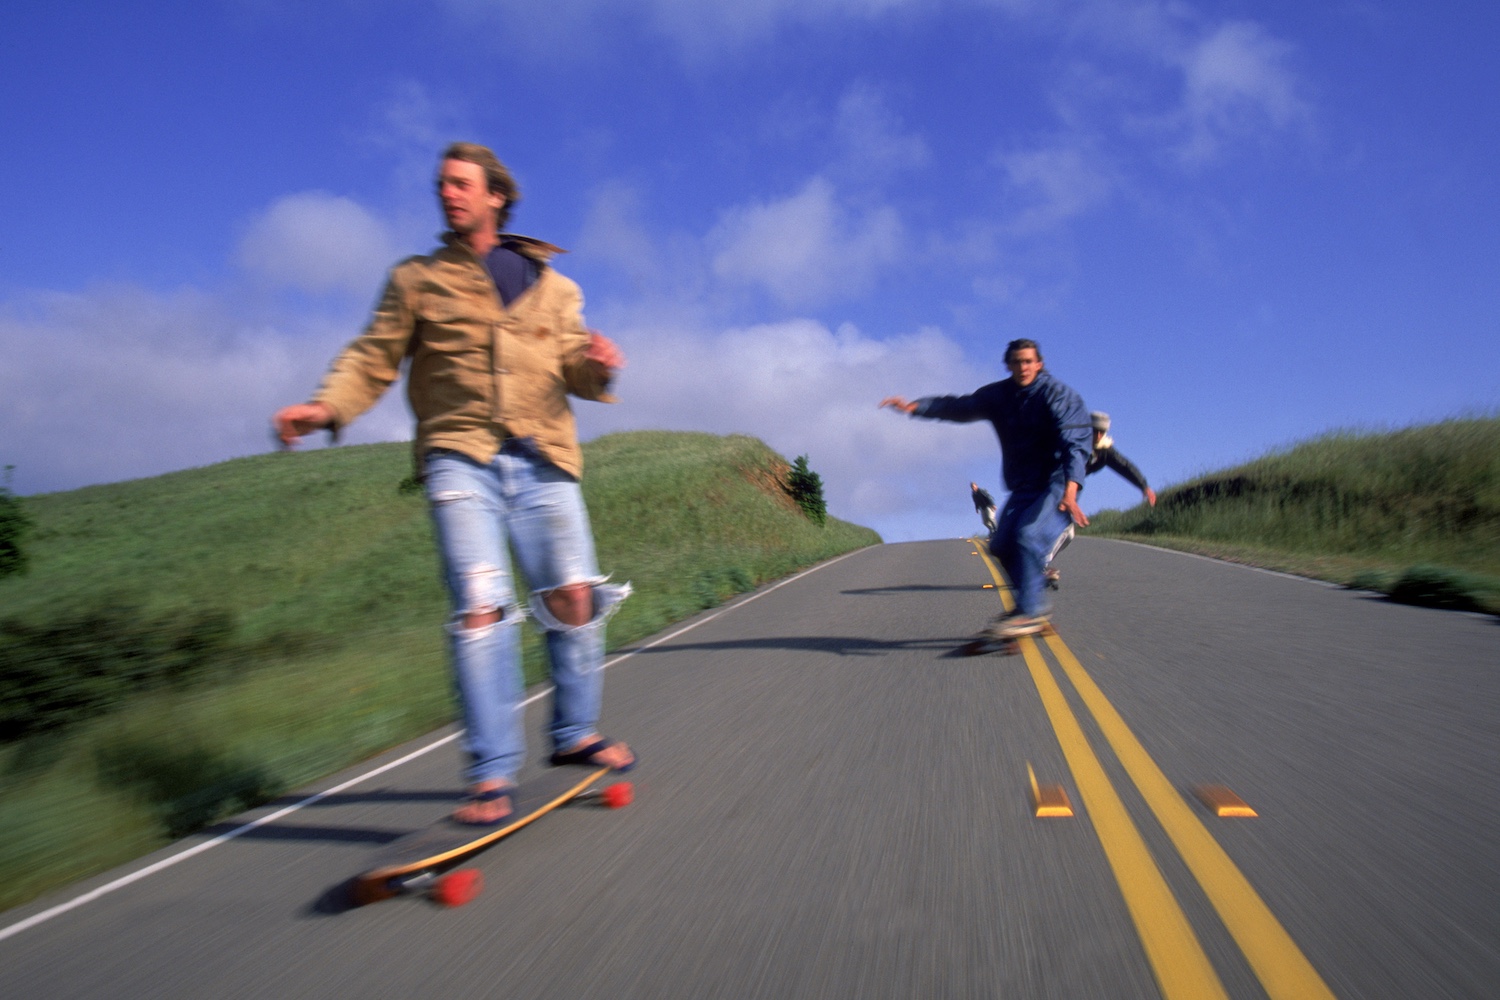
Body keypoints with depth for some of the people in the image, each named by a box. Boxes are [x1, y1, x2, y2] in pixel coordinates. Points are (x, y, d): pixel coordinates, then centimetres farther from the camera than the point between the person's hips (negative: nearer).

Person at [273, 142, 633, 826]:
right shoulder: (416, 279, 17)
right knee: (480, 606, -14)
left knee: (574, 596, -1)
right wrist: (326, 405, -11)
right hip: (459, 455, -2)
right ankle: (492, 775, -7)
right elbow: (375, 356, 7)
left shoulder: (553, 288, 21)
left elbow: (575, 370, 12)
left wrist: (597, 367, -12)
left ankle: (575, 734, 19)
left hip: (542, 458, 2)